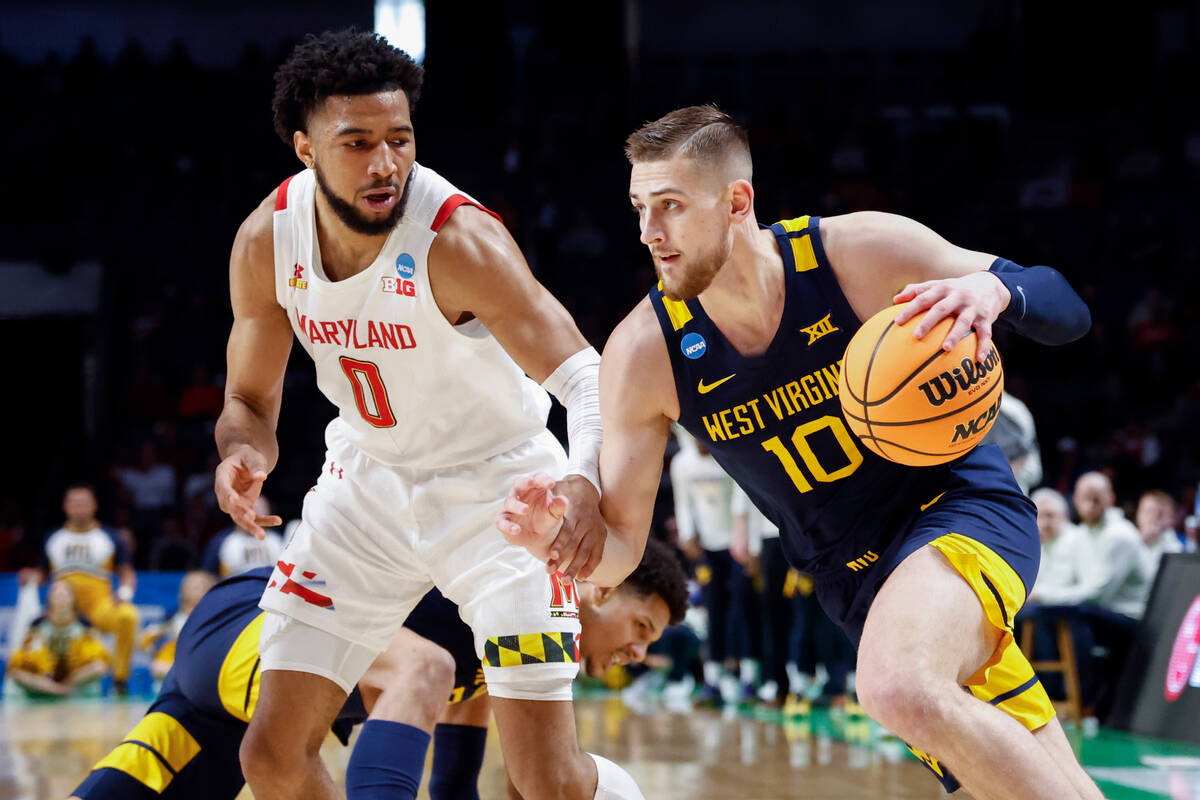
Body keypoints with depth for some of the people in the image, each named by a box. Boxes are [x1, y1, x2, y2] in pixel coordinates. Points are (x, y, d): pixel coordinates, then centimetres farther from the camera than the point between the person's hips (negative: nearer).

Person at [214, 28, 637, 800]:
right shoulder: (266, 240, -11)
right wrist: (245, 455, -22)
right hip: (368, 482, 5)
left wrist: (584, 481, -54)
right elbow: (251, 398, 2)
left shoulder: (457, 238, -27)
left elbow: (587, 377, -33)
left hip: (495, 484, -5)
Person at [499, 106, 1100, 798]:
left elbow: (1068, 311, -12)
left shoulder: (860, 252, -18)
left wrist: (994, 288, -35)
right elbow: (618, 548, -7)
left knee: (900, 689, -35)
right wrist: (560, 538, -31)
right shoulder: (642, 355, -11)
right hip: (855, 578, 4)